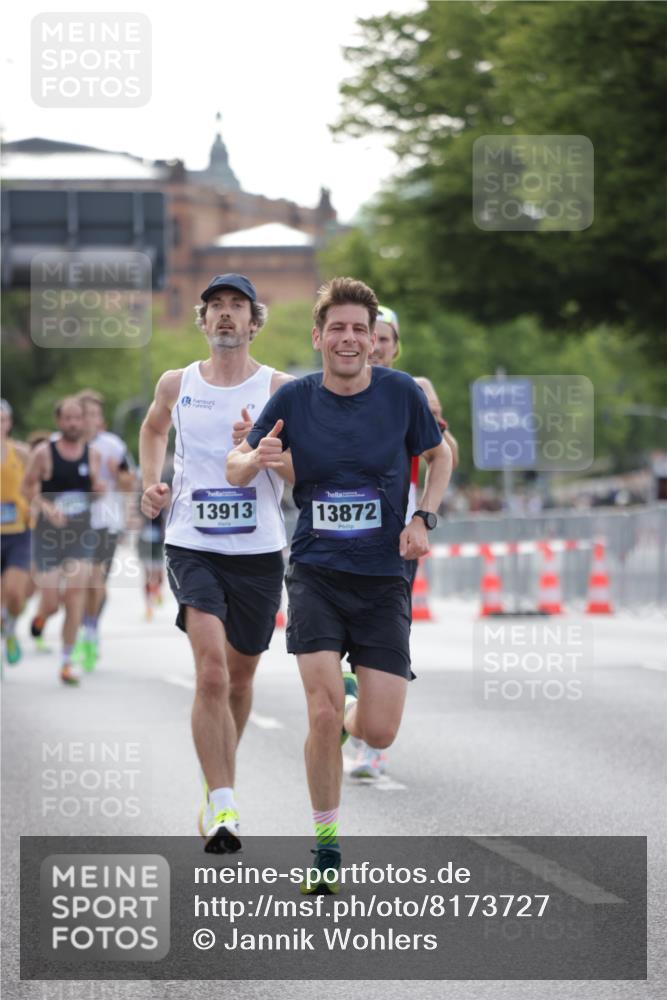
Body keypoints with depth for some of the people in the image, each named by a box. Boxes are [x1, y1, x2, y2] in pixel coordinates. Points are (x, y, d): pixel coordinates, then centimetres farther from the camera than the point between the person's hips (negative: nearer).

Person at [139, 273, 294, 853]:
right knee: (211, 671, -18)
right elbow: (153, 428, 28)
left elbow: (304, 473, -4)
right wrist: (152, 481, 12)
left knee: (240, 676, 14)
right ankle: (223, 809, -21)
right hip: (192, 545, -1)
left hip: (259, 550, 1)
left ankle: (220, 785, 37)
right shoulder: (177, 385, 6)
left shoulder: (279, 389, 0)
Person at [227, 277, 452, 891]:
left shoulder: (401, 393, -4)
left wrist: (424, 520, -2)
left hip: (384, 578, 1)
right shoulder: (294, 399, -3)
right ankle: (326, 845, 4)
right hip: (316, 573, 0)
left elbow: (440, 454, 13)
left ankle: (355, 700, 35)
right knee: (323, 713, -15)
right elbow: (235, 471, 5)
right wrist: (256, 459, -19)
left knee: (378, 732, -4)